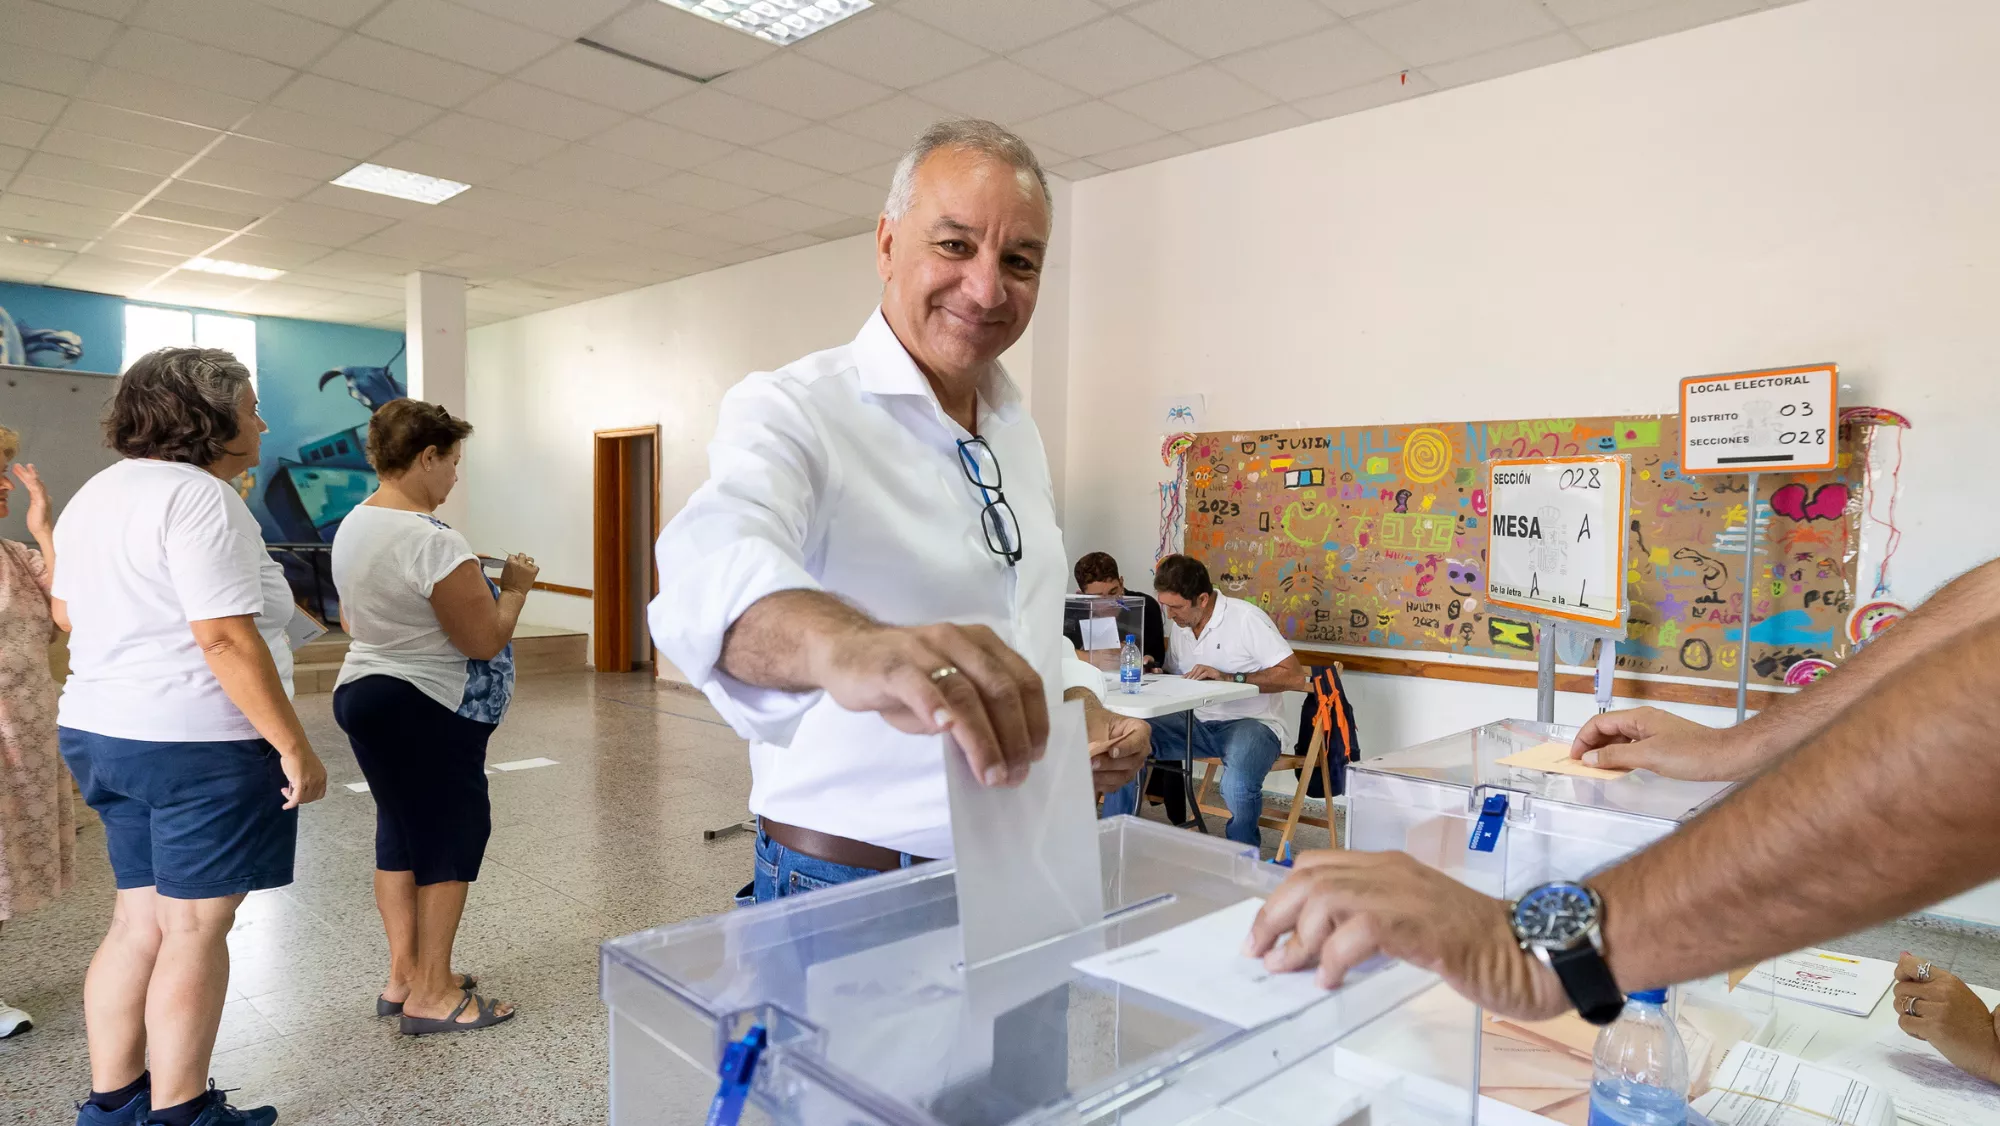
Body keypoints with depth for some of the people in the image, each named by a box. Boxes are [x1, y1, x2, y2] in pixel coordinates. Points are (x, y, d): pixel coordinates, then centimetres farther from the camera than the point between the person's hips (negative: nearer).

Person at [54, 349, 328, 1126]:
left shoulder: (95, 494, 15)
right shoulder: (197, 496, -17)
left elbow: (64, 611, 25)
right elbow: (225, 637, -23)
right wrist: (294, 747, -21)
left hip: (96, 729, 10)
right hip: (194, 741, -9)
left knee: (140, 919, 17)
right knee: (195, 929, 2)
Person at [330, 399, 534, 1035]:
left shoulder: (353, 525, 8)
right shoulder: (432, 541, -23)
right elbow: (486, 641, -21)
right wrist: (514, 588, -5)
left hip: (361, 690, 10)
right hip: (427, 710, -10)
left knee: (400, 832, 17)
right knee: (451, 838, 1)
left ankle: (404, 975, 27)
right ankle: (432, 995, 10)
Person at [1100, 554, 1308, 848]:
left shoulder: (1246, 619, -14)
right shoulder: (1179, 626, 8)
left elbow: (1295, 676, -17)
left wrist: (1229, 678, -23)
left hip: (1251, 722, -6)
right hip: (1196, 722, 7)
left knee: (1237, 785, -38)